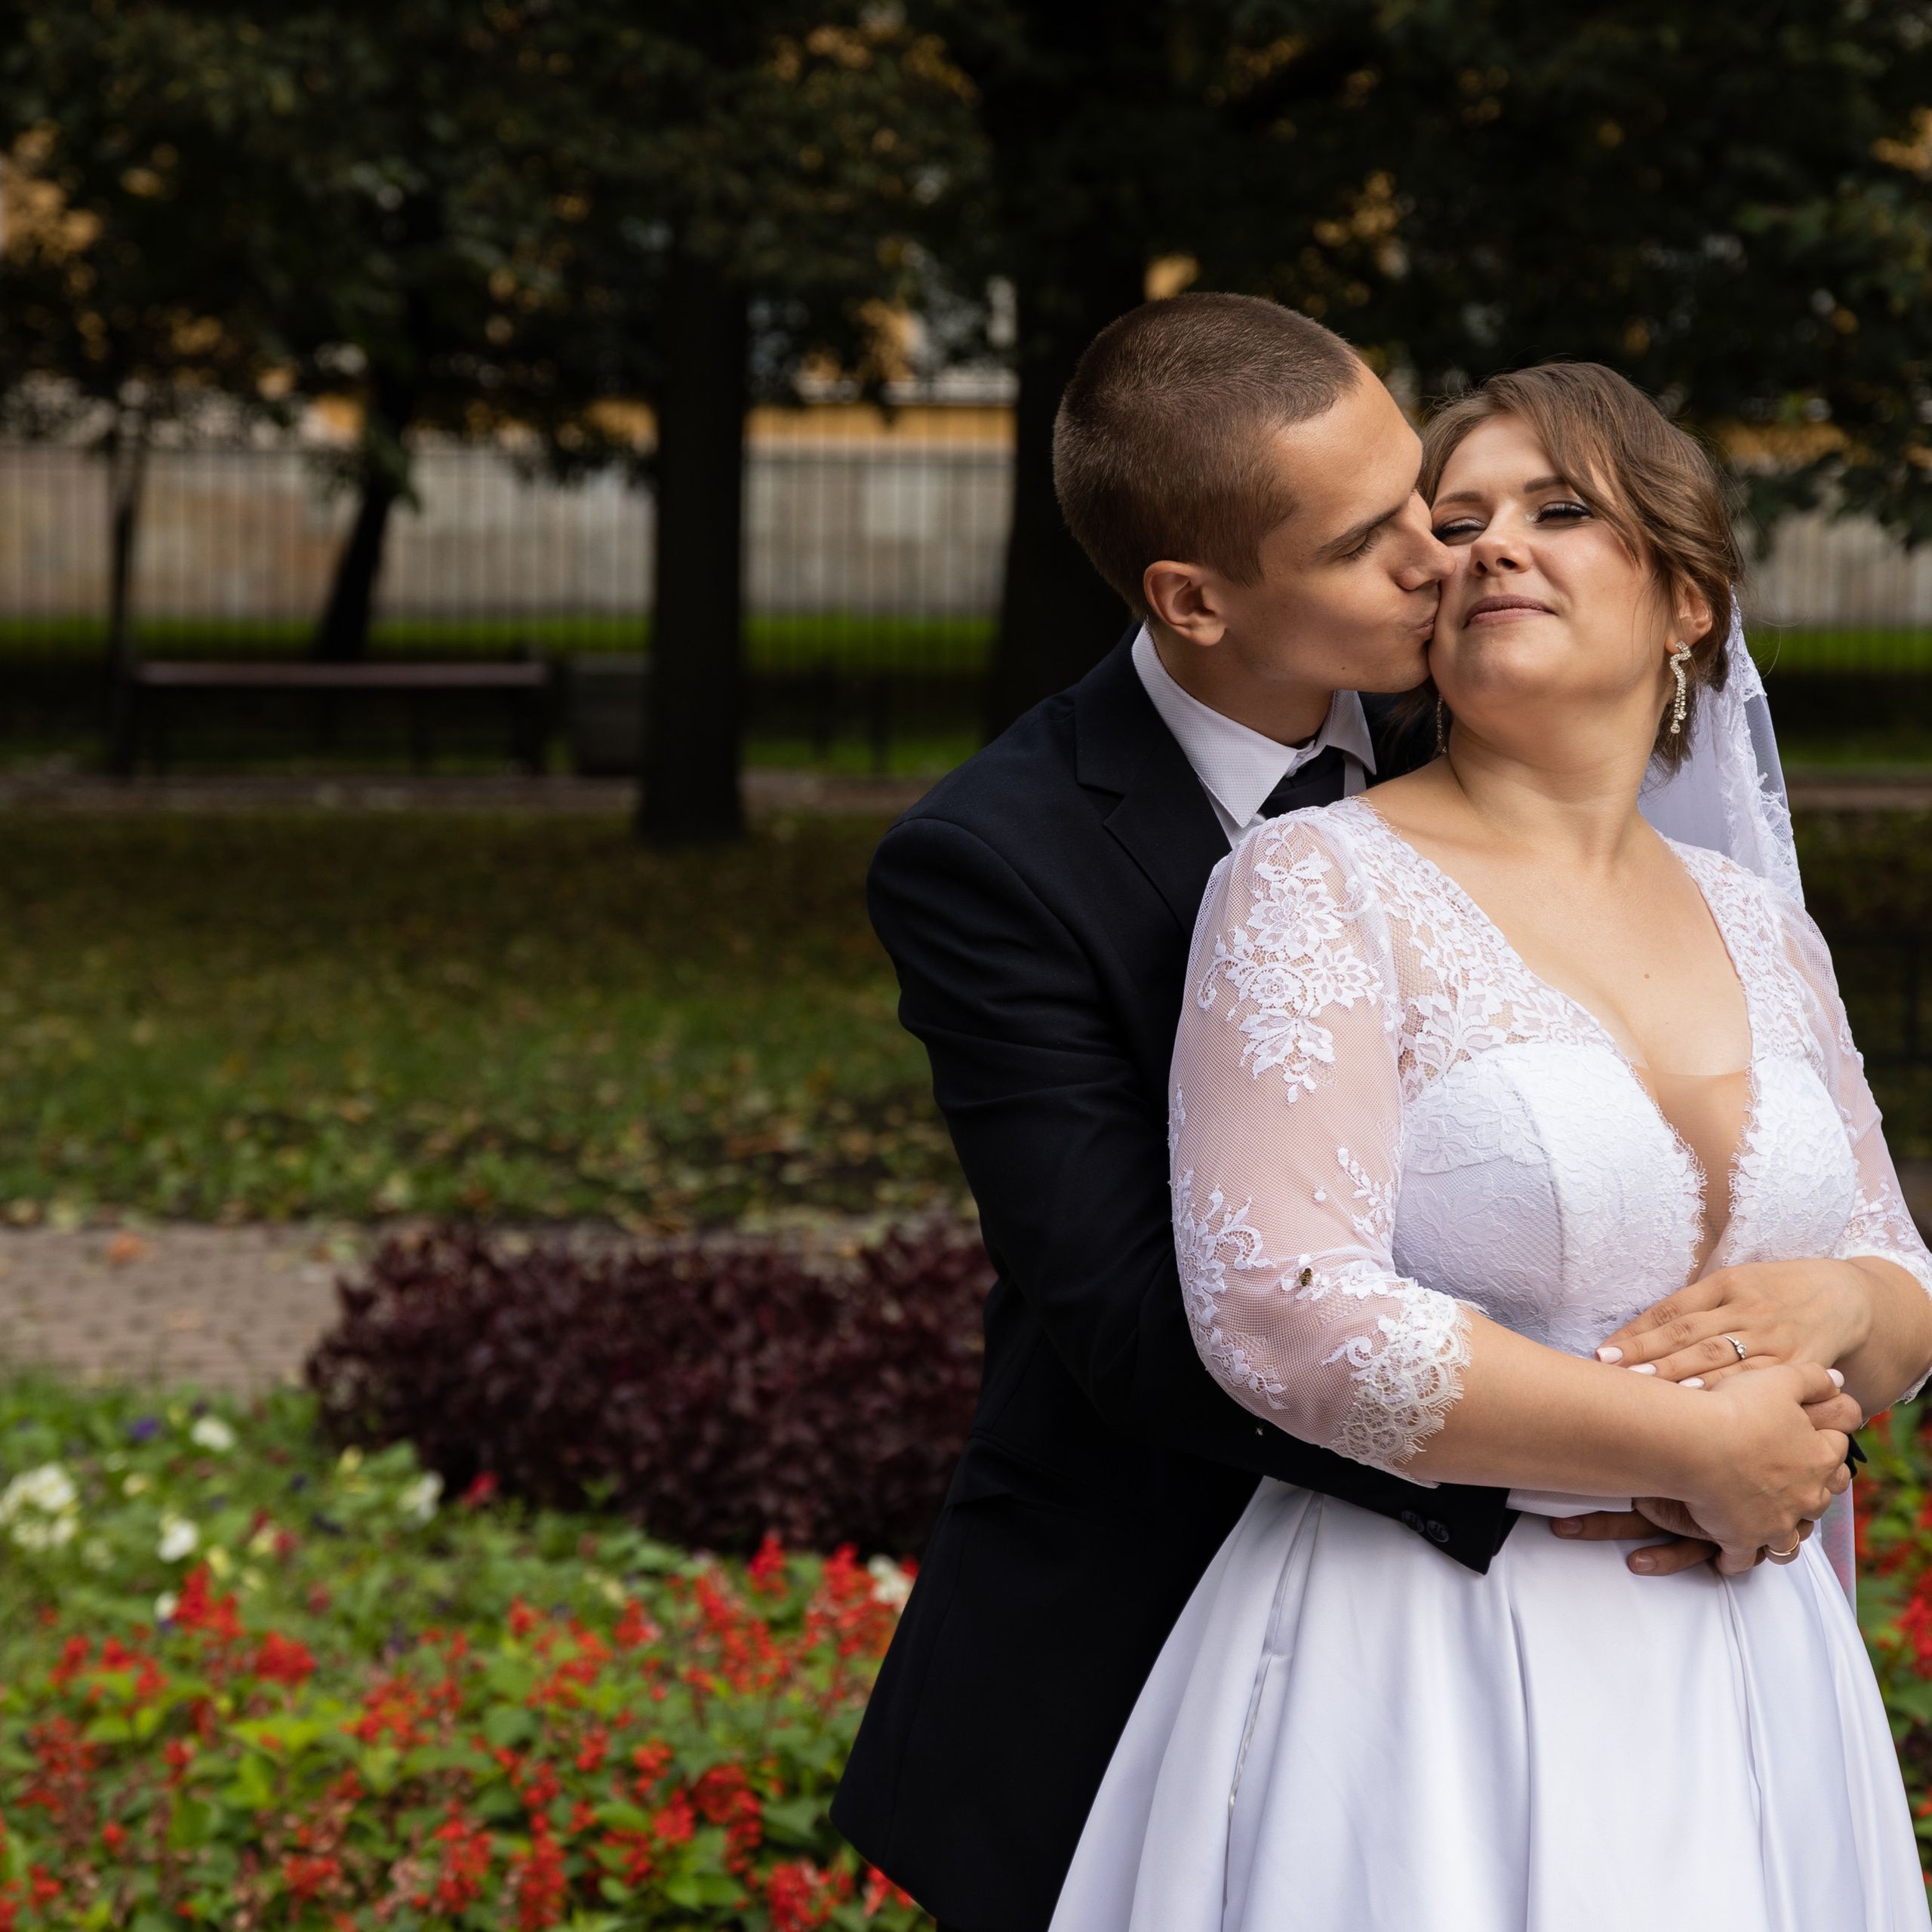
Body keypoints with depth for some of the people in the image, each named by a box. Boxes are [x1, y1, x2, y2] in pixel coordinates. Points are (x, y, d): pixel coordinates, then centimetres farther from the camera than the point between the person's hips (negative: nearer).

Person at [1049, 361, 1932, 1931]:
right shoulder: (1318, 886, -8)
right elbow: (1281, 1315, -19)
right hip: (1426, 1670, -5)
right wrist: (1693, 1448, -15)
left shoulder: (1760, 926, 10)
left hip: (1739, 1677, 6)